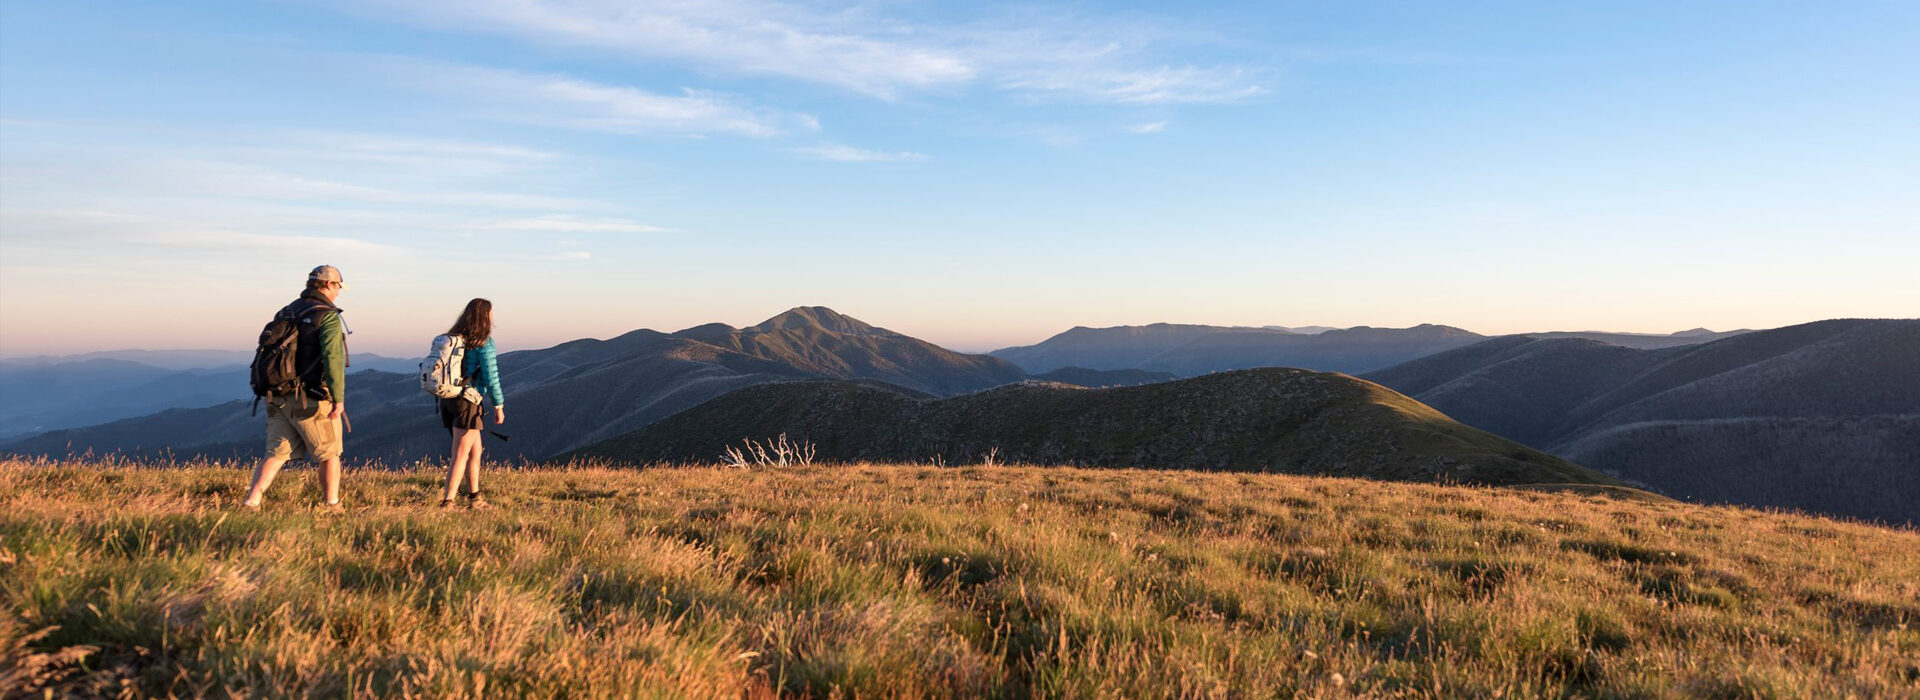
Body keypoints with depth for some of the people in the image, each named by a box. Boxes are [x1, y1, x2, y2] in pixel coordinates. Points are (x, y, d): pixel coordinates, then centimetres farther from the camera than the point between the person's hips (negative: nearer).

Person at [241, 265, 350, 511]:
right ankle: (332, 507, 16)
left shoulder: (285, 313, 12)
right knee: (329, 454, 9)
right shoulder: (327, 316, -12)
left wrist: (271, 392, 21)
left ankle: (250, 502, -4)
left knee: (276, 454, 9)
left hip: (280, 398, 6)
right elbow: (333, 359, -22)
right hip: (313, 402, -6)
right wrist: (339, 399, -19)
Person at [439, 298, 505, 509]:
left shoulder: (452, 338, 11)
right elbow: (490, 376, -12)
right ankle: (447, 503, -6)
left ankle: (475, 498, 25)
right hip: (467, 401, -8)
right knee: (460, 456, -3)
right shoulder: (483, 343, -11)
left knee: (475, 450, 18)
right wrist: (498, 405, -4)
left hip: (447, 398, 8)